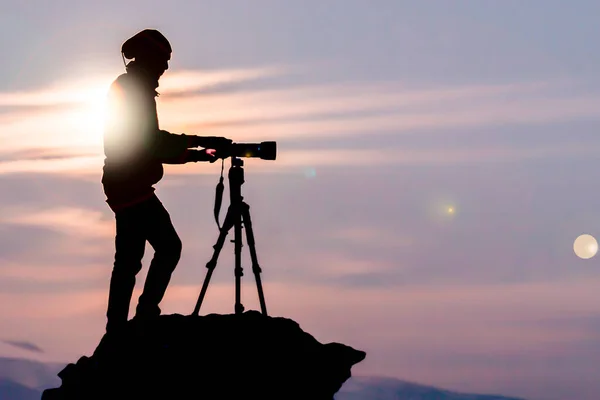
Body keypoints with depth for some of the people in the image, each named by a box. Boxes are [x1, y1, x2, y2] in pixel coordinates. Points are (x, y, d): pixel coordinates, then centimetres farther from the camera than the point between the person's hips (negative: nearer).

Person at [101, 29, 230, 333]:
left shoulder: (124, 88, 22)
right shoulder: (134, 89, -9)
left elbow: (151, 147, 24)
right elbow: (150, 141, -18)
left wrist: (194, 154, 18)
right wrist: (198, 142, -17)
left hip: (126, 187, 10)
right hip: (133, 186, -10)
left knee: (128, 260, 8)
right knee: (168, 246, -11)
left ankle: (117, 333, 8)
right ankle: (145, 315, -12)